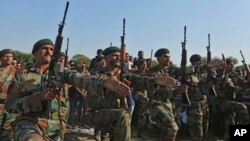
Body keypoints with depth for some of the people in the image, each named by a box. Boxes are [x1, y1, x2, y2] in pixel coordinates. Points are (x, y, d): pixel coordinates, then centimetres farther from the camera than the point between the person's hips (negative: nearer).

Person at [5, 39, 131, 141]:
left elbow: (81, 79, -16)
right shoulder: (22, 74, 6)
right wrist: (38, 97, -17)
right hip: (27, 123, -2)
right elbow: (10, 104, 0)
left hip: (54, 127, 2)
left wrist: (103, 82, -38)